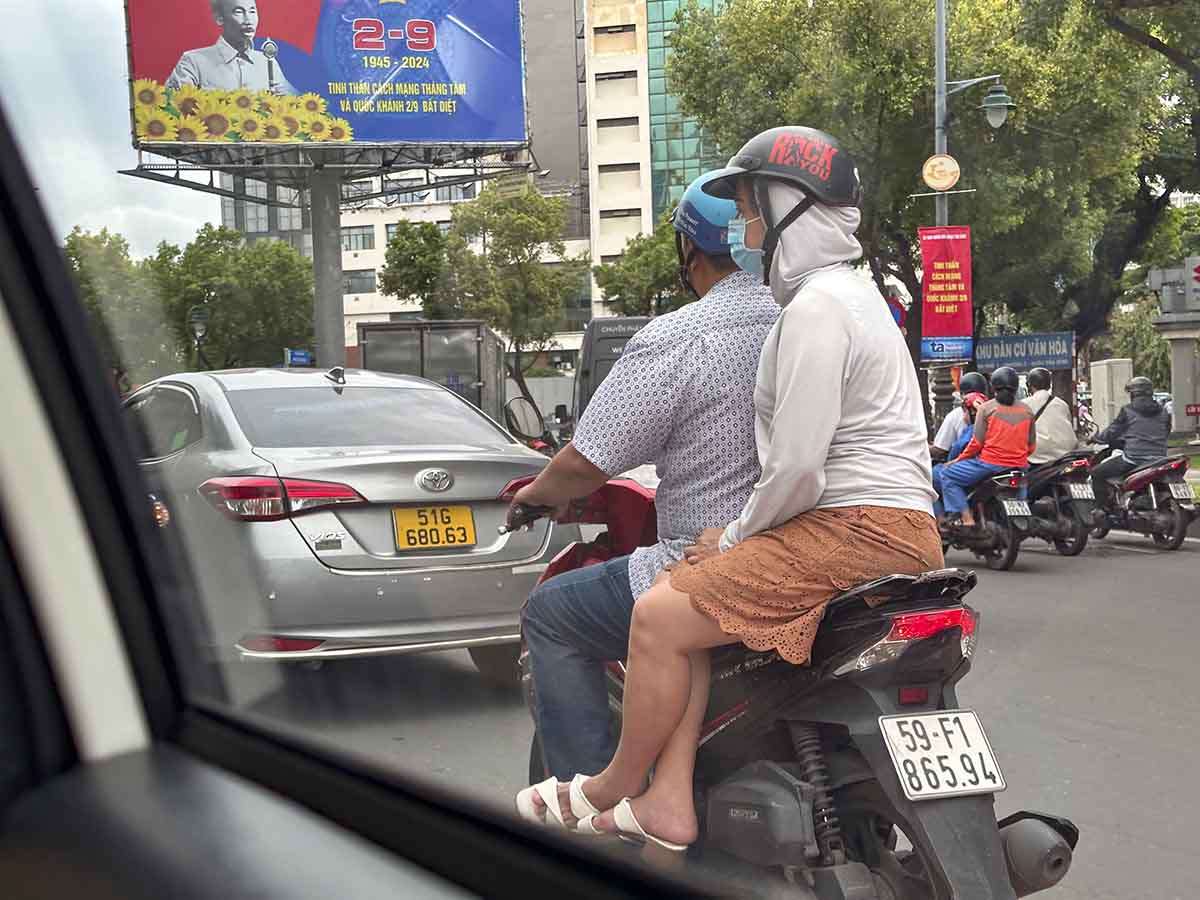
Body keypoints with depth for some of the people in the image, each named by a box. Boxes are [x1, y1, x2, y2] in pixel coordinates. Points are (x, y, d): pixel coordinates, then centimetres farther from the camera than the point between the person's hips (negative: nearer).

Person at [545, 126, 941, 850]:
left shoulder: (815, 308, -13)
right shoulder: (851, 293, 22)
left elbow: (797, 465, -19)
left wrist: (737, 537, -3)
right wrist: (738, 537, 23)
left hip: (858, 530, -11)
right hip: (894, 523, 11)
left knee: (661, 616, -11)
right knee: (689, 593, 11)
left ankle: (614, 788, 9)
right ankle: (670, 801, 6)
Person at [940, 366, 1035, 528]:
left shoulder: (987, 408, -4)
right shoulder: (1026, 411, 7)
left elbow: (977, 442, -7)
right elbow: (1032, 447, 9)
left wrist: (959, 459, 7)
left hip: (990, 464, -5)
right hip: (1019, 466, 5)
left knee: (947, 475, 7)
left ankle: (966, 517, -6)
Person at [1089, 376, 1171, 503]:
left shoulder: (1127, 410, -1)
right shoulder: (1163, 412, 12)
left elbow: (1112, 432, 2)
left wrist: (1096, 438, 21)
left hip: (1134, 458, -5)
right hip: (1157, 459, 5)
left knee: (1097, 474, 4)